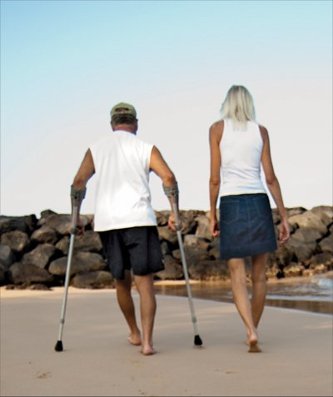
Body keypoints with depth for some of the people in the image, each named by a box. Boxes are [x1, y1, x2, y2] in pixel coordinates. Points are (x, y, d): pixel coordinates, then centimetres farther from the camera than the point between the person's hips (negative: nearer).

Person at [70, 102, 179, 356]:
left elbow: (78, 183, 2)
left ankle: (135, 334, 33)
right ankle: (147, 341, -13)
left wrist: (76, 217, 9)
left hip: (106, 222, 3)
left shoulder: (96, 149, 13)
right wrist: (174, 214, -1)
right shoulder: (146, 148, 6)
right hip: (139, 219, -3)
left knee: (122, 281, 18)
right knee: (144, 282, -2)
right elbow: (169, 178, -7)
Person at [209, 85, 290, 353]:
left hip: (231, 204, -2)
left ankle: (251, 331, -19)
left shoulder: (217, 129, 4)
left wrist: (212, 215, 7)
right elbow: (271, 178, 4)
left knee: (238, 276, -1)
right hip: (259, 203, 2)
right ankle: (254, 333, 18)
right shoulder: (261, 131, 8)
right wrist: (284, 217, 7)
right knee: (259, 275, 11)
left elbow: (215, 178, -1)